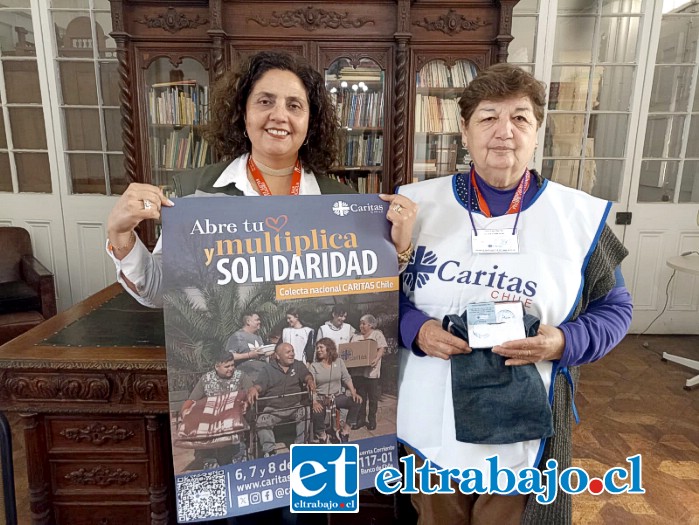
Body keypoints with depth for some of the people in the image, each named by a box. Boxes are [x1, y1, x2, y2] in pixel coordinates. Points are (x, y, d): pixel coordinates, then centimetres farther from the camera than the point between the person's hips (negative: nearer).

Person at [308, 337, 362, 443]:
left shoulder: (339, 362, 5)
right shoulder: (314, 365, -2)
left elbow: (347, 379, 3)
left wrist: (353, 393, -13)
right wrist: (314, 402, -26)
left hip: (337, 396, 2)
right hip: (320, 398, -2)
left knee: (356, 402, -22)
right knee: (316, 414, -33)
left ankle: (344, 431, -7)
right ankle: (322, 435, 1)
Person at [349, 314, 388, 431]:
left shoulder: (377, 334, 2)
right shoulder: (356, 336, 15)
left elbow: (382, 349, -8)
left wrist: (376, 359, -25)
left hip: (372, 371, -4)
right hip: (359, 370, 4)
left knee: (373, 398, 3)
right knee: (360, 396, 8)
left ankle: (372, 420, 14)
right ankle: (361, 420, 17)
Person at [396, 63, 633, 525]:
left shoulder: (581, 216, -4)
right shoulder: (418, 204, -4)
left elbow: (614, 308, 3)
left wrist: (563, 343, -17)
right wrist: (416, 329, -18)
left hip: (524, 433, 0)